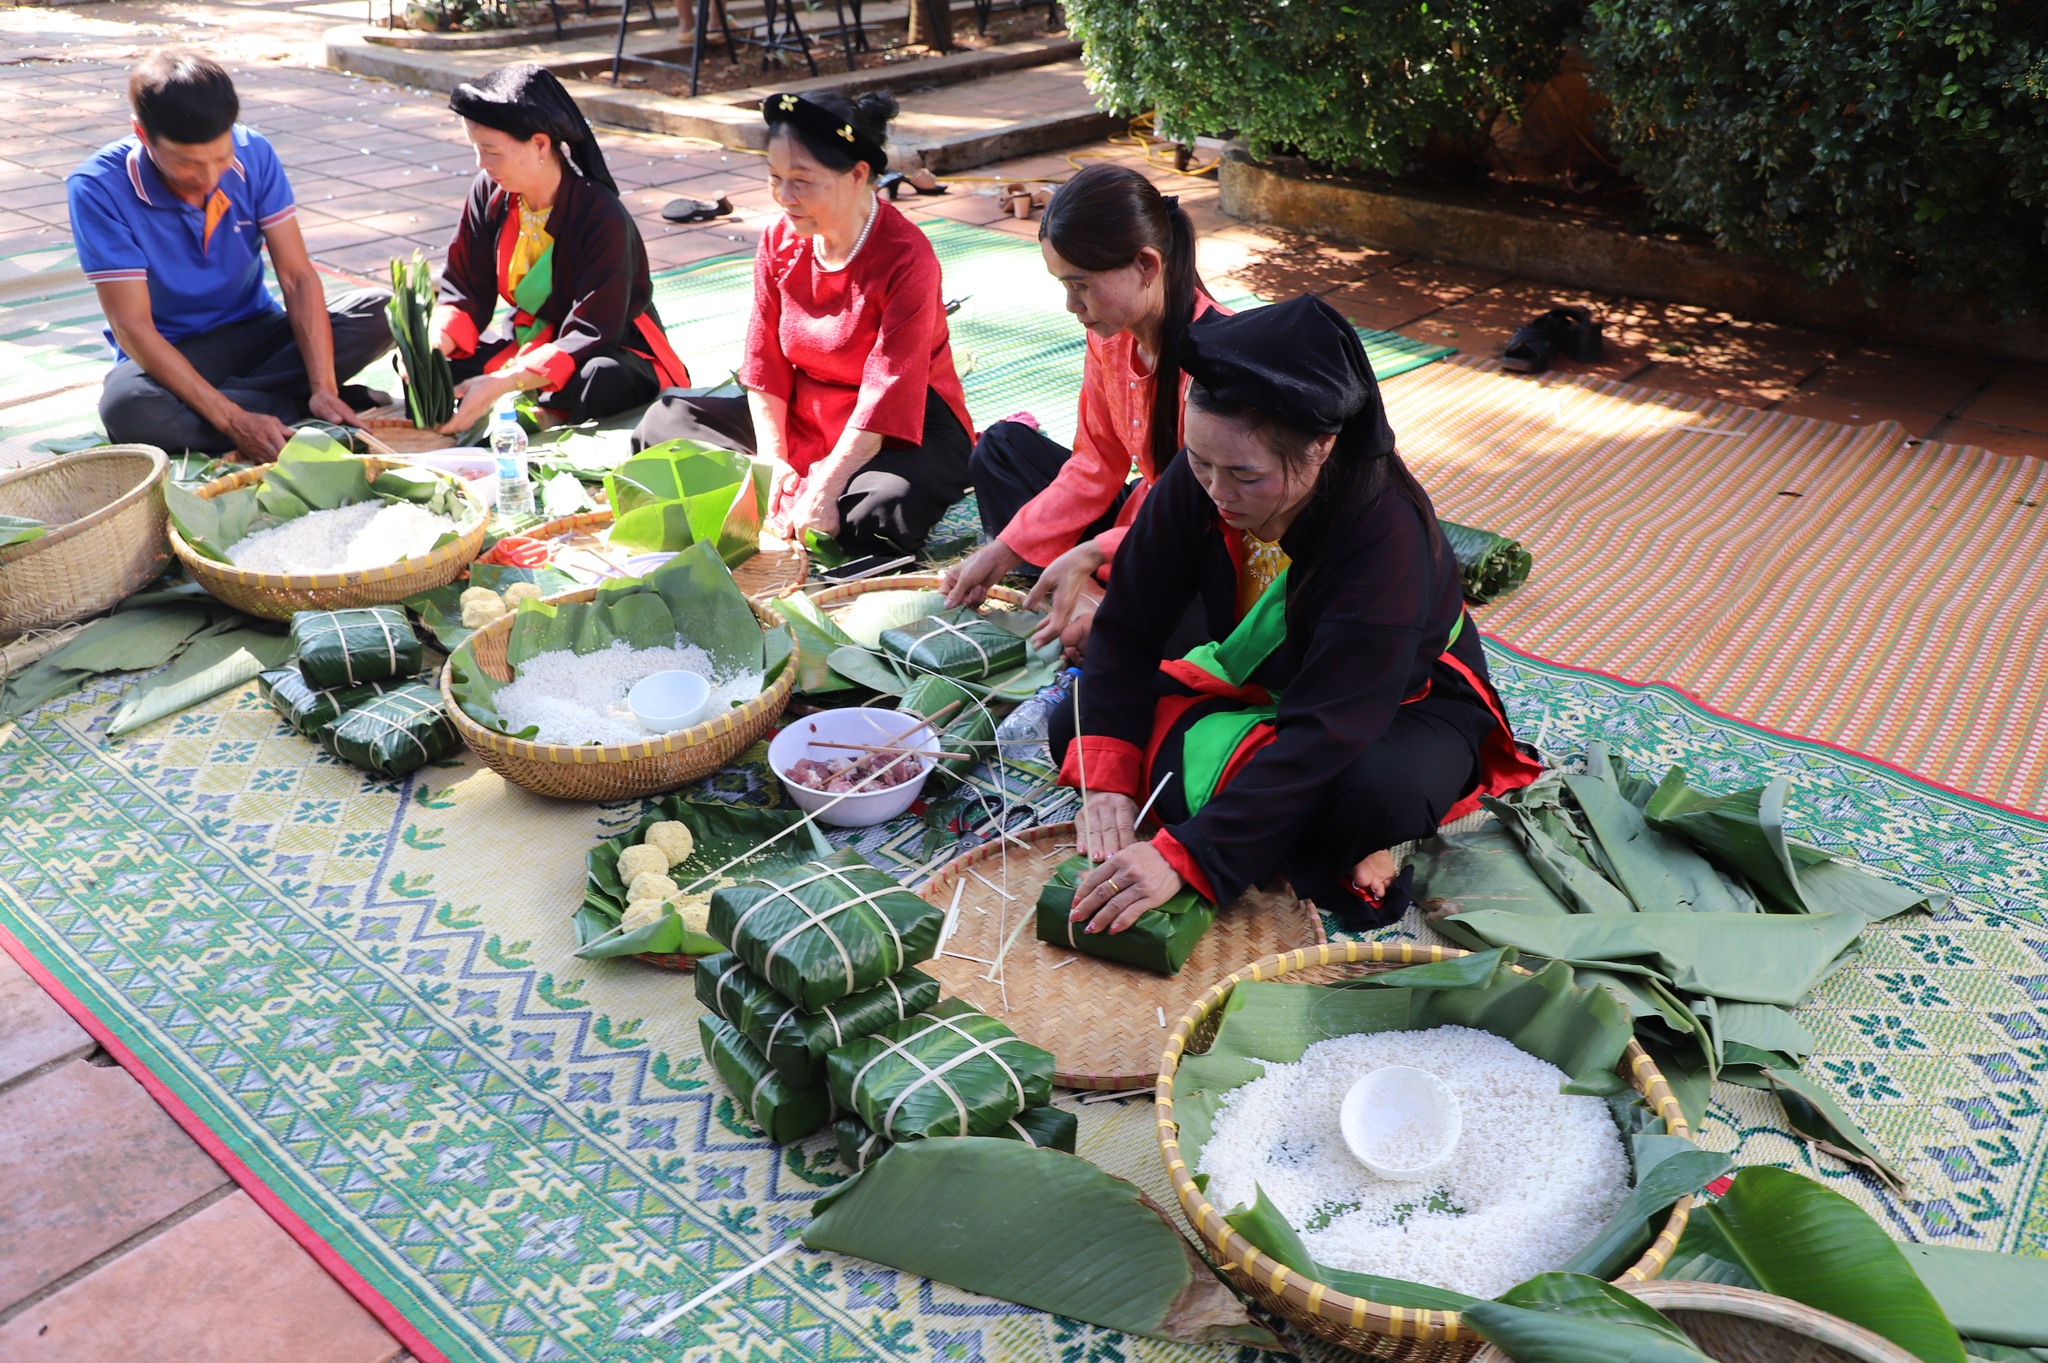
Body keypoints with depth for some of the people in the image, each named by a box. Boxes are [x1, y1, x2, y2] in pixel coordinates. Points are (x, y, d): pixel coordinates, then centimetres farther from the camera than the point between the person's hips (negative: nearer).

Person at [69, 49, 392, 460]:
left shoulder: (253, 154, -11)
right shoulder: (98, 189, -21)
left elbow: (298, 277, -13)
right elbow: (132, 326, -23)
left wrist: (323, 388, -28)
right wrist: (233, 420, -35)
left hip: (256, 333, 3)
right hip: (169, 354, -2)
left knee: (382, 312, -20)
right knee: (126, 408, -38)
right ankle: (298, 409, -22)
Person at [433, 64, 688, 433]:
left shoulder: (602, 219, -23)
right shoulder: (489, 193, -4)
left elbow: (591, 336, -29)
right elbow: (465, 292, -2)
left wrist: (502, 384, -37)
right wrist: (431, 347, -24)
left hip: (616, 353, -6)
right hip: (530, 343, 6)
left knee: (599, 379, -40)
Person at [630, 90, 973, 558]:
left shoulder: (907, 258, -23)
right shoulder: (779, 240, -3)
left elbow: (887, 395, -26)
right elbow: (764, 361, -1)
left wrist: (825, 487, -30)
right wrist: (772, 462, -13)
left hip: (903, 430, -6)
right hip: (802, 415, 7)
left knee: (884, 511, -39)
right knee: (665, 419, -1)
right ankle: (782, 499, -11)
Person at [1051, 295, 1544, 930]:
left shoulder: (1388, 531, -35)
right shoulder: (1197, 481, -21)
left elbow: (1328, 728, -39)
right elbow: (1128, 624, -13)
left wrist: (1187, 856, -44)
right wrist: (1108, 779, -24)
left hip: (1400, 705, -5)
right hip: (1255, 688, 6)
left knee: (1379, 792, -41)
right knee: (1075, 726, -13)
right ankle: (1310, 851, -12)